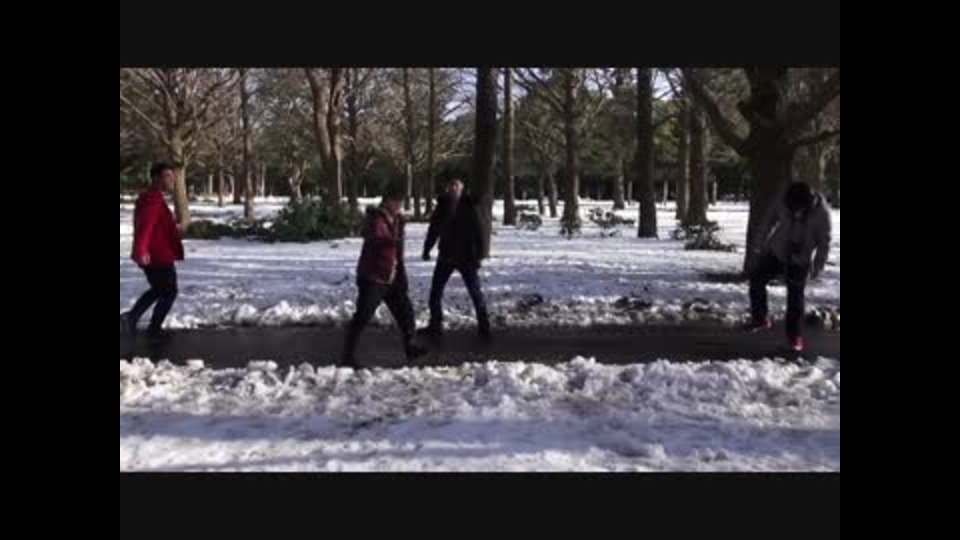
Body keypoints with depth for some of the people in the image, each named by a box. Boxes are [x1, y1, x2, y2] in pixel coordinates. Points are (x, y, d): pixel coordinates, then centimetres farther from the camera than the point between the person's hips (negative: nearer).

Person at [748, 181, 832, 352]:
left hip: (799, 262, -3)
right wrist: (763, 247, 9)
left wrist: (819, 265, -9)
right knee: (757, 280, 2)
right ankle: (760, 318, 19)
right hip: (776, 254, 3)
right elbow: (771, 221, 3)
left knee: (795, 298, 0)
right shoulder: (783, 204, -15)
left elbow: (824, 240, -11)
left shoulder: (821, 211, -21)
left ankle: (794, 334, 15)